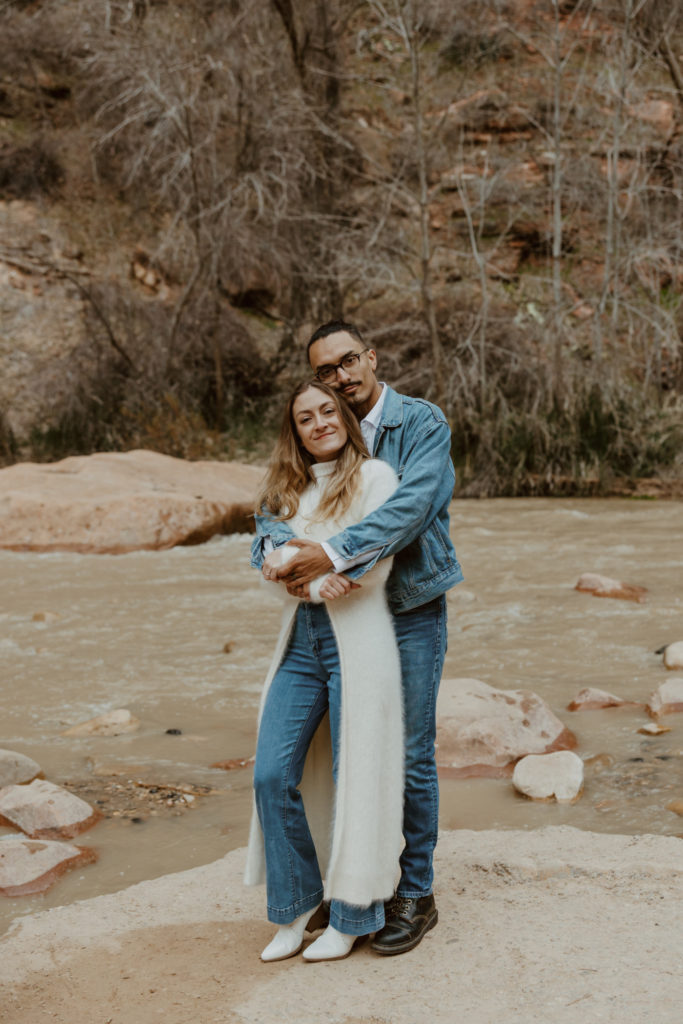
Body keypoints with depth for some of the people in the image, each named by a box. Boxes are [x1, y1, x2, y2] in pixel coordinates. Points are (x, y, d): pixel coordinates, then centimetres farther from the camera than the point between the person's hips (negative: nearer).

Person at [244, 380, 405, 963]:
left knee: (354, 779, -1)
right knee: (272, 775, -1)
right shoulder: (289, 489, 17)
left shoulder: (374, 476, -1)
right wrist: (318, 580, -14)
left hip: (357, 642, -5)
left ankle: (353, 916, 13)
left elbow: (373, 569, -10)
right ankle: (296, 905, 15)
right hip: (300, 641, 5)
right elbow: (274, 564, 5)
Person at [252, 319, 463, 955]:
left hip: (411, 612, -5)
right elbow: (269, 517, 0)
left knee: (410, 756, 1)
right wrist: (281, 548, -24)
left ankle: (416, 896, 15)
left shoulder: (423, 424, -10)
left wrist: (332, 554, -35)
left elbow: (410, 508, -25)